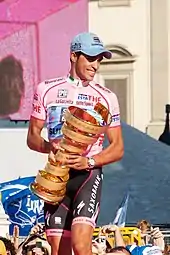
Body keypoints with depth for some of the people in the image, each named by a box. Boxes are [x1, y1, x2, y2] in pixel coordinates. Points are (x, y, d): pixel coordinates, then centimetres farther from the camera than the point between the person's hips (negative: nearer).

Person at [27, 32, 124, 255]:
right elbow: (32, 137, 10)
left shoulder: (106, 98, 7)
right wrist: (49, 147, -14)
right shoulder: (47, 90, 9)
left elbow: (118, 148, 5)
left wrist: (89, 161, -14)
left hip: (89, 173, -2)